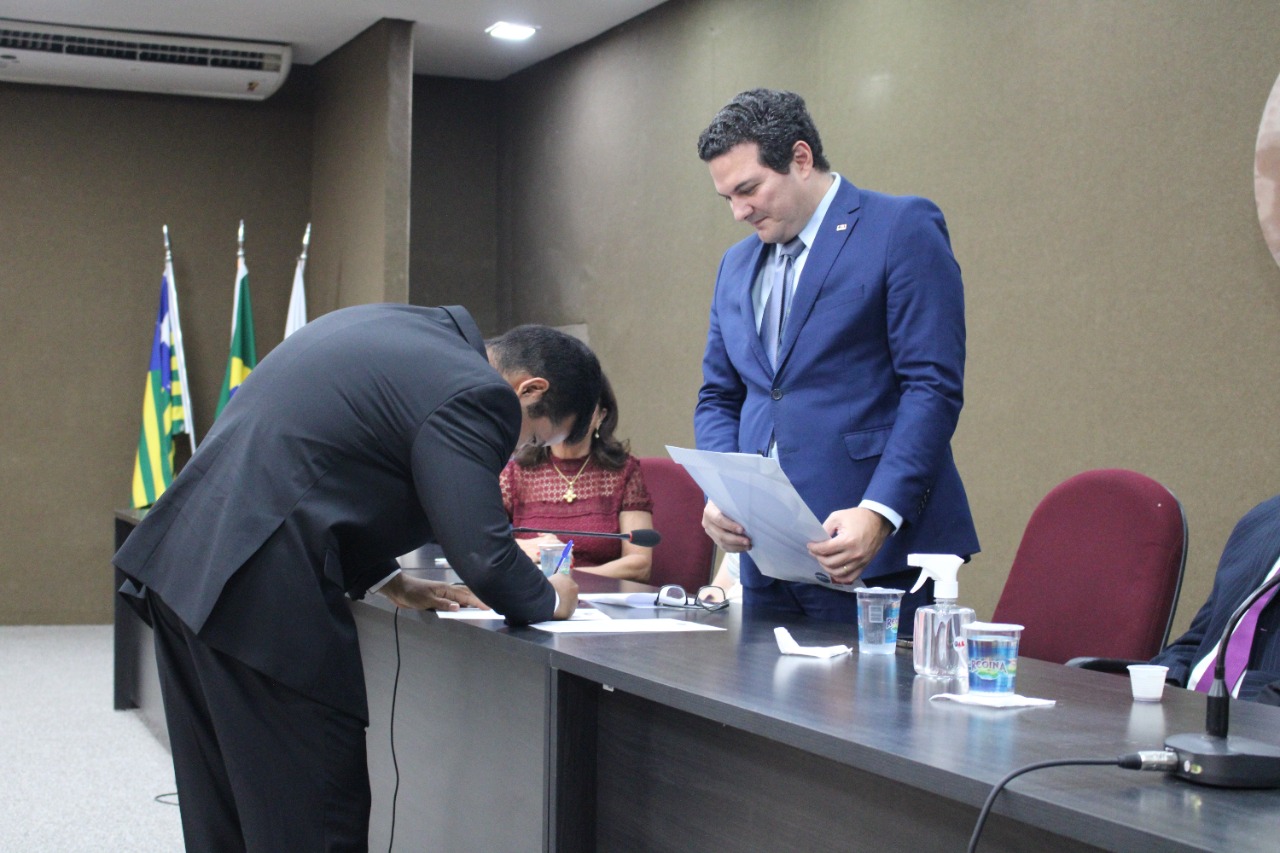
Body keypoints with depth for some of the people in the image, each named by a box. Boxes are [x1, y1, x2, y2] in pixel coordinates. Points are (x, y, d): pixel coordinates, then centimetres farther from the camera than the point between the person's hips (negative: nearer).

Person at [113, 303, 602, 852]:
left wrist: (388, 582, 23)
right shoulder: (475, 395, -10)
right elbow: (483, 557, -15)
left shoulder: (403, 331, 18)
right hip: (259, 596, -10)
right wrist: (549, 600, 5)